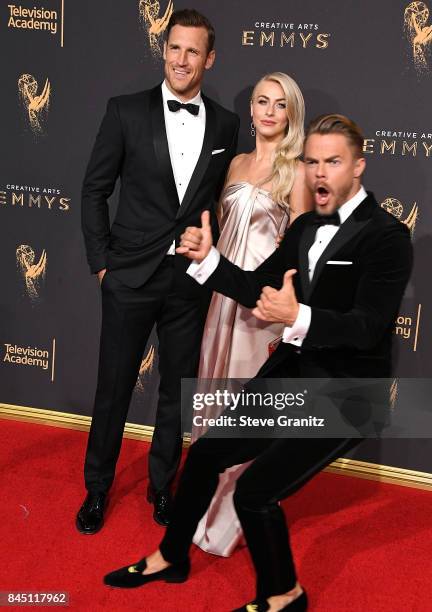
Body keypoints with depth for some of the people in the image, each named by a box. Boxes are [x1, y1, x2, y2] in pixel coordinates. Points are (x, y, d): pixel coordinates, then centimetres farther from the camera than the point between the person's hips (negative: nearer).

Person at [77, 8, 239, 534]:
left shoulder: (225, 125, 4)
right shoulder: (126, 111, -3)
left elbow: (222, 199, 11)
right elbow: (94, 191, 0)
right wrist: (101, 262, -4)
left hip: (193, 280, 2)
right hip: (131, 276, -2)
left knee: (178, 391, 13)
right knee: (113, 388, 9)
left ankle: (161, 485, 34)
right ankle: (97, 489, 30)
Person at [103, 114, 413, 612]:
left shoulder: (387, 236, -15)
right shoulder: (306, 226, 8)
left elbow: (367, 328, -22)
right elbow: (259, 289, 10)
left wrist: (297, 318, -37)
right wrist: (206, 258, -4)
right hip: (291, 374, 8)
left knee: (254, 491, -14)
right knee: (203, 455, 11)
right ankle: (170, 558, 35)